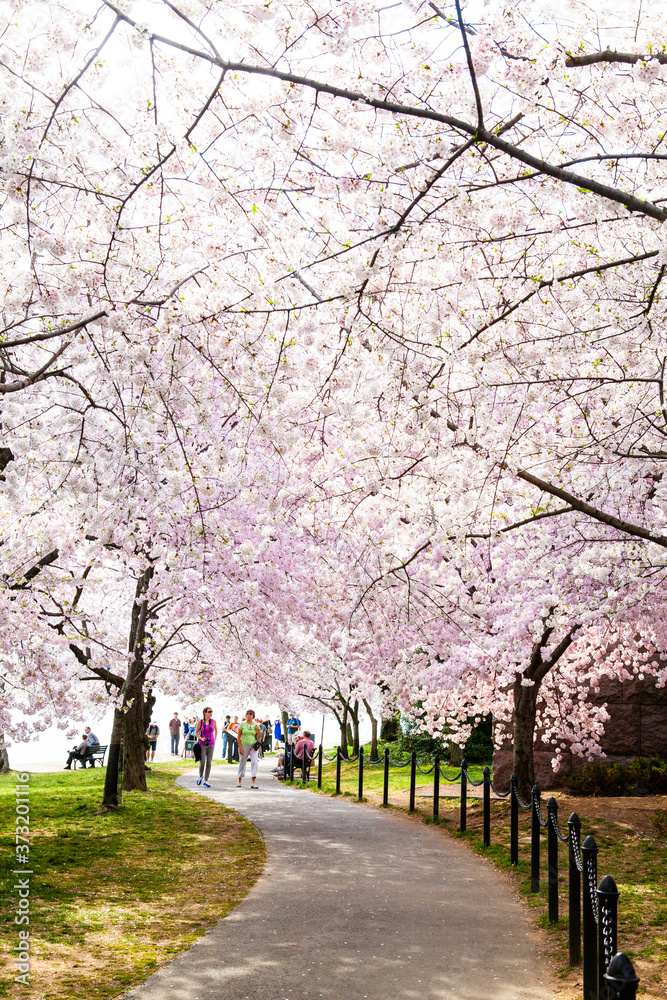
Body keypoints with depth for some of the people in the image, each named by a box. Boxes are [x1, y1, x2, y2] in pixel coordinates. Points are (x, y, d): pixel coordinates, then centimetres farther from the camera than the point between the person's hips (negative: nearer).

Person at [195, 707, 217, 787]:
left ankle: (206, 781, 6)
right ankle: (200, 776, 24)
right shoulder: (200, 722, -5)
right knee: (202, 762, -4)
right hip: (202, 744, -2)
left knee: (209, 763, 0)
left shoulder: (213, 721, 2)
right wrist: (201, 738, -12)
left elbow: (216, 729, 21)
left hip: (211, 744, 2)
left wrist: (215, 738, 13)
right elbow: (196, 732, 3)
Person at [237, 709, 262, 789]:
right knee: (242, 763, 6)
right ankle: (240, 781, 24)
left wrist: (259, 731, -11)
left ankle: (253, 783, -14)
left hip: (253, 746, 1)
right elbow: (239, 737, 1)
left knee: (254, 762, -12)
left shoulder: (256, 725, 7)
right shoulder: (242, 724, 1)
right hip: (244, 745, -1)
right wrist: (240, 748, -6)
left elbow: (257, 738, 6)